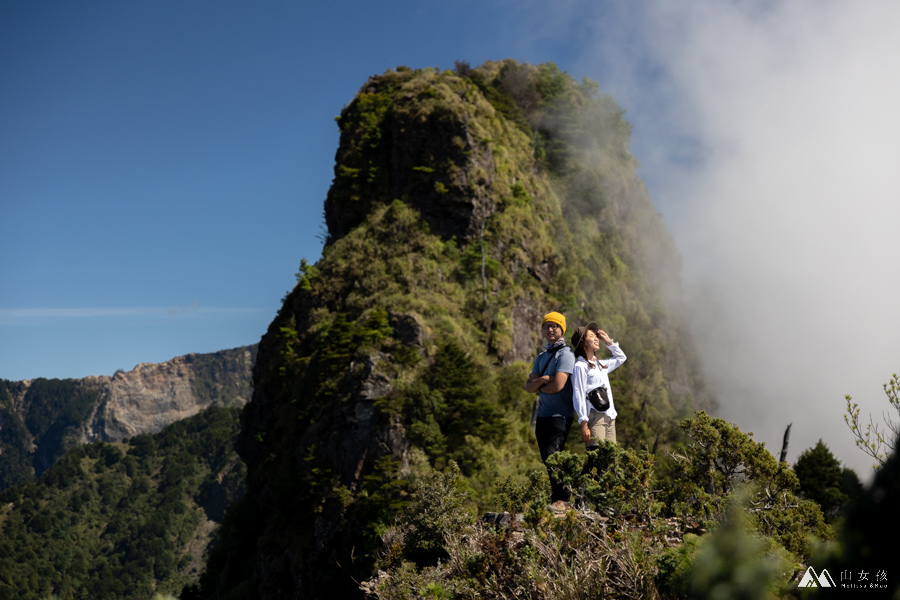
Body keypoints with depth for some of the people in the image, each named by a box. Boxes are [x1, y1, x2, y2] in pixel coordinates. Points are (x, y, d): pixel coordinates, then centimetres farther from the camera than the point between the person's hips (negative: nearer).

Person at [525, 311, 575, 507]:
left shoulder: (565, 353, -6)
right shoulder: (541, 357, 19)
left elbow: (558, 385, -16)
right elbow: (529, 387, 9)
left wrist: (539, 386, 2)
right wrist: (542, 380, -11)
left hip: (560, 414, -8)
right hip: (543, 415, 8)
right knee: (548, 460, 8)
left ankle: (561, 500, -12)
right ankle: (557, 497, 15)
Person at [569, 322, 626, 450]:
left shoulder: (601, 364, 20)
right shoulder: (580, 366, -4)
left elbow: (621, 357, 39)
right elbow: (578, 396, -9)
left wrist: (608, 341, 26)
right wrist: (584, 425, -15)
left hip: (610, 417, 8)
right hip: (595, 418, -8)